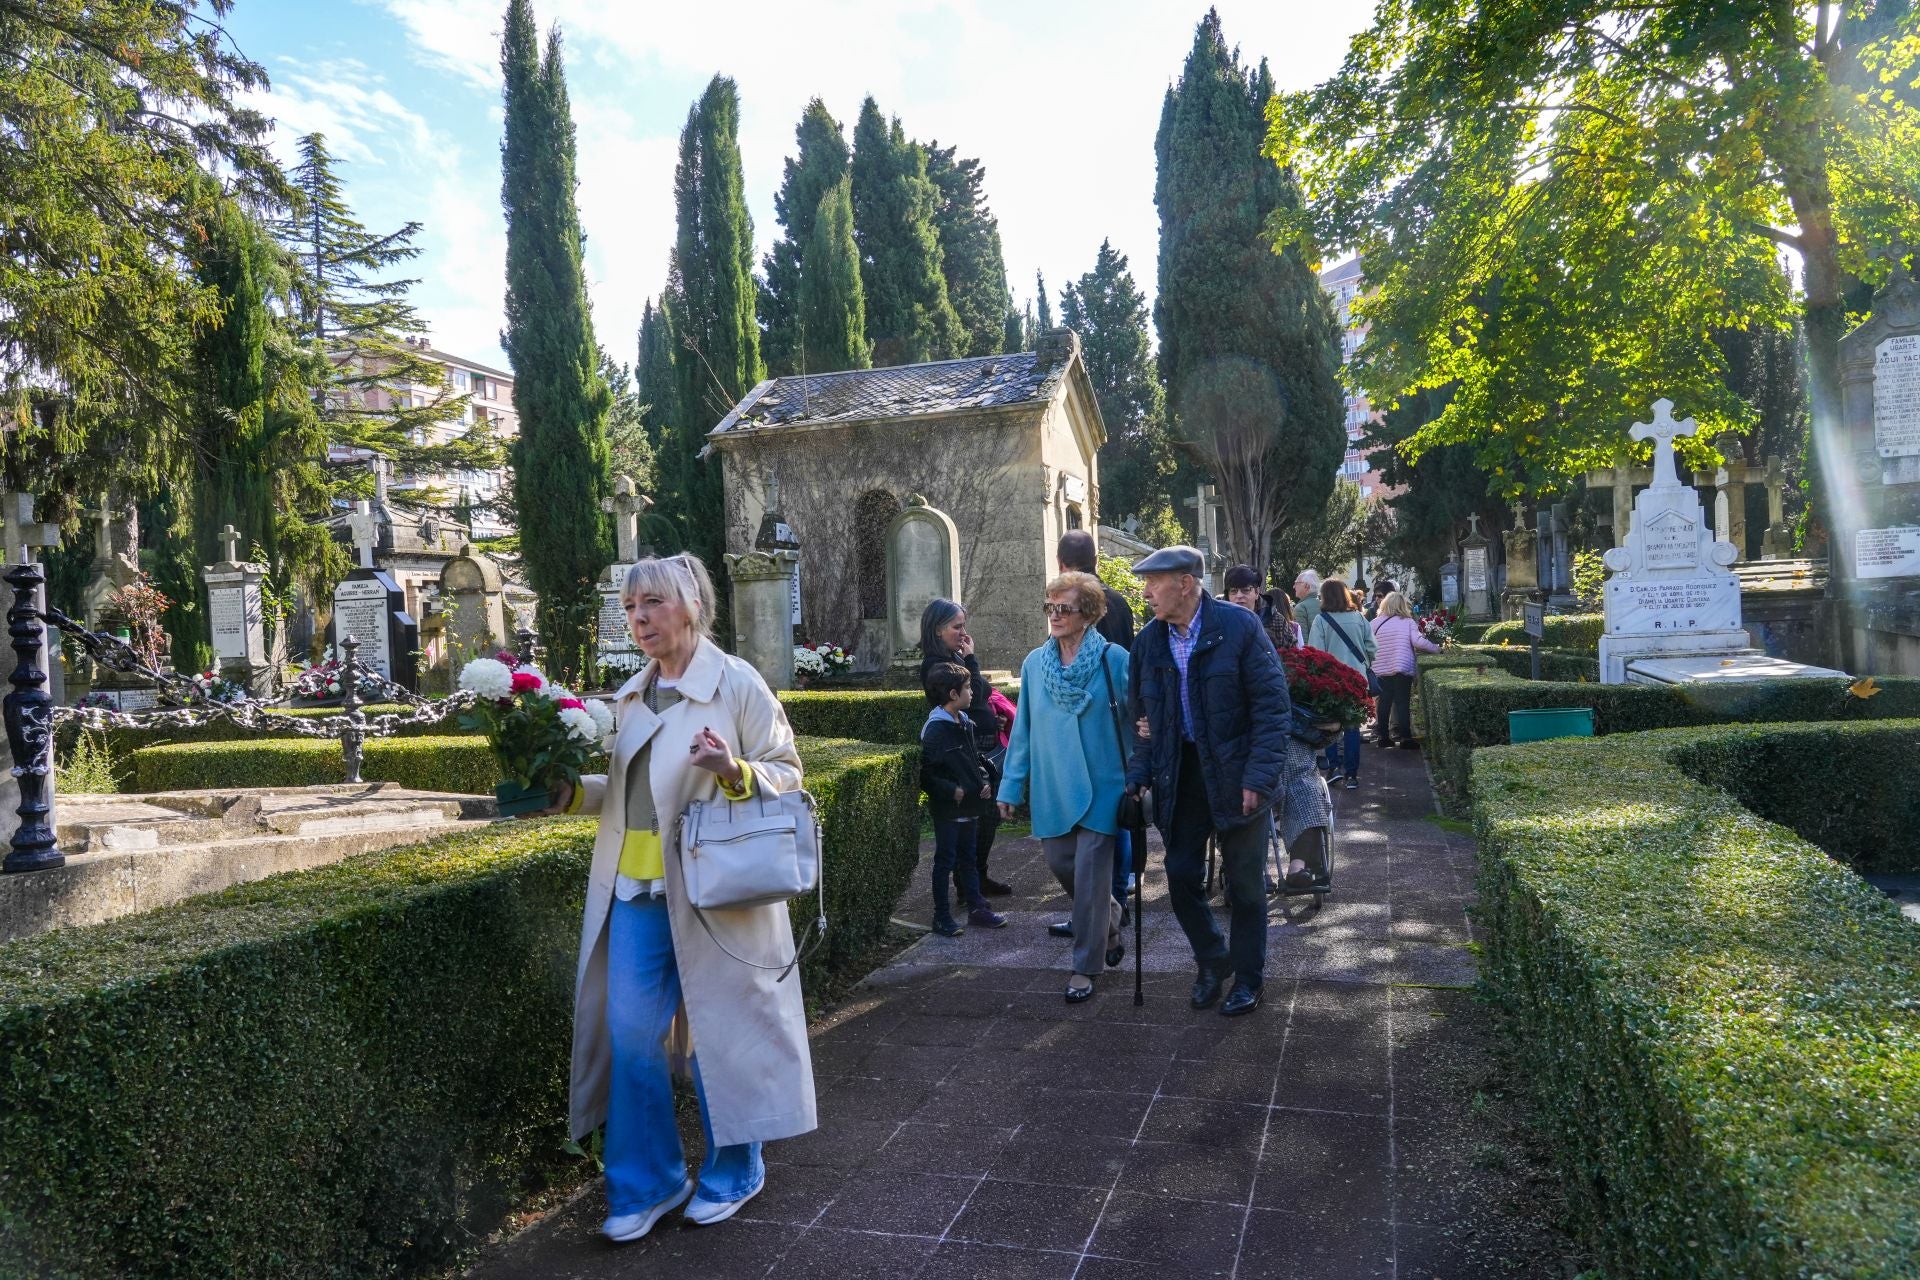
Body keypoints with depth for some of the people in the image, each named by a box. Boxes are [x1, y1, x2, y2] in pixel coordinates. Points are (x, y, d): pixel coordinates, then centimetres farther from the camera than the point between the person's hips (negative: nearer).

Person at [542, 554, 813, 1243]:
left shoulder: (737, 683, -7)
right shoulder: (632, 695, 11)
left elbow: (787, 774, -7)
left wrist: (734, 772, -25)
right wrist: (573, 794, 3)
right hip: (635, 889, 6)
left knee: (717, 1030, 7)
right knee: (631, 1033, 6)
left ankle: (731, 1172, 28)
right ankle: (647, 1184, 24)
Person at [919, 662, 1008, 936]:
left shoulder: (965, 723, 8)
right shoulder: (935, 729, -18)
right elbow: (926, 774, -20)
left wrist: (984, 781, 6)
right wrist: (952, 791, -20)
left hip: (970, 806, 8)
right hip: (947, 810, -8)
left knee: (968, 857, 17)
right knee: (945, 861, 2)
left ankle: (977, 908, 27)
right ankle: (941, 916, 12)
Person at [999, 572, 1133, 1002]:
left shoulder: (1114, 659, -9)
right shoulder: (1034, 663, 2)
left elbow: (1134, 722, -3)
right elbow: (1023, 729, 7)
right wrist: (1012, 785, 7)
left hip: (1100, 786, -4)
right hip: (1051, 788, 4)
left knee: (1091, 877, -1)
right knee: (1061, 864, 12)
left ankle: (1086, 966, 14)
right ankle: (1109, 916, 40)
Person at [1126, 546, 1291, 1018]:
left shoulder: (1239, 626, -13)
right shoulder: (1149, 639, 2)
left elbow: (1273, 706, -13)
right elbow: (1142, 715, 11)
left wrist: (1258, 777, -19)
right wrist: (1138, 774, 0)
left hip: (1235, 775, -4)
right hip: (1179, 775, 4)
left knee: (1245, 883, 8)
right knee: (1181, 876, 6)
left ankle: (1247, 978, 27)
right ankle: (1213, 962, 31)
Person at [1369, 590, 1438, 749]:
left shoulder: (1375, 623, 1)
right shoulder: (1408, 622, -3)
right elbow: (1418, 641, -12)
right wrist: (1436, 648, 0)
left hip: (1382, 669, 2)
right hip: (1403, 668, -2)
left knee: (1384, 702, 9)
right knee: (1403, 702, 2)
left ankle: (1383, 736, 12)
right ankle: (1405, 737, 1)